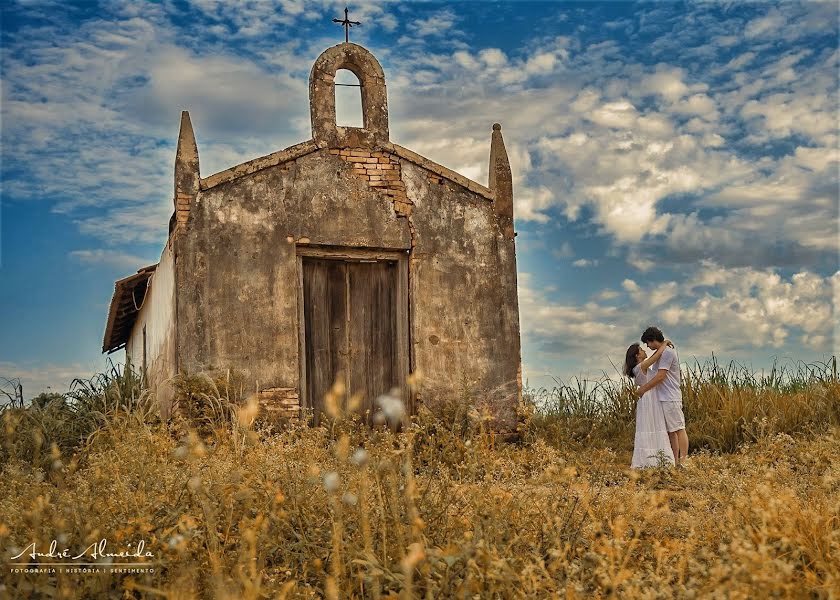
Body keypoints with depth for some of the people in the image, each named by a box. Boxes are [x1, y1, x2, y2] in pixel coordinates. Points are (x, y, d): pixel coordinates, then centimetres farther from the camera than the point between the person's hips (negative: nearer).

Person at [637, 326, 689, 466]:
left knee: (678, 429, -8)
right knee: (671, 431, 10)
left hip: (670, 398, -10)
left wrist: (643, 389, -11)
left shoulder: (667, 352, -13)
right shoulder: (662, 352, 17)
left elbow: (660, 376, -18)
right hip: (664, 398, 10)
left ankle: (682, 461, -9)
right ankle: (675, 462, 12)